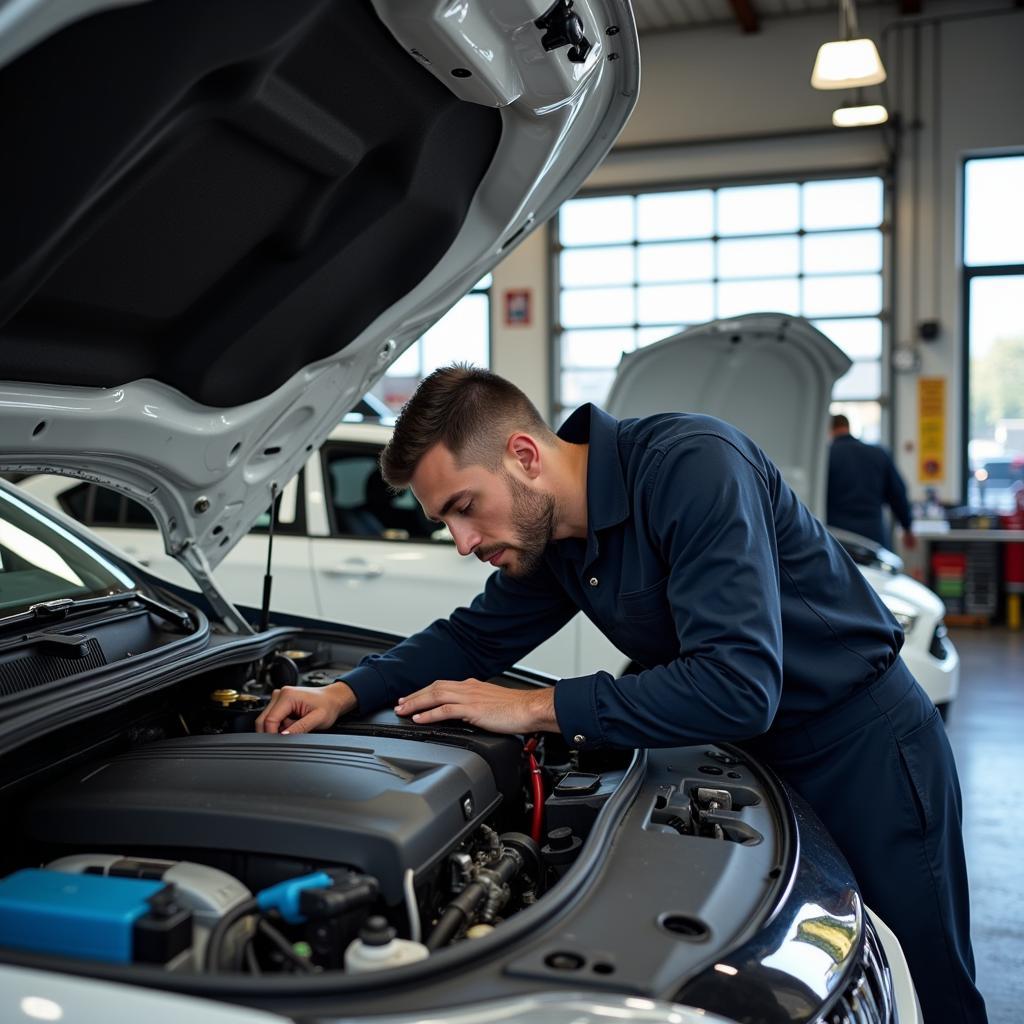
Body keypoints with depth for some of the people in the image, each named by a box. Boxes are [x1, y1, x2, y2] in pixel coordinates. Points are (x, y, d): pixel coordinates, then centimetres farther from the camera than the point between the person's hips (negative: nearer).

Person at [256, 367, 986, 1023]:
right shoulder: (550, 536, -5)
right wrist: (348, 693, -7)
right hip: (757, 757, 7)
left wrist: (537, 710, -31)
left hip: (863, 750, -7)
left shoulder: (692, 466, -31)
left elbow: (739, 686, -38)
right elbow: (473, 637, 9)